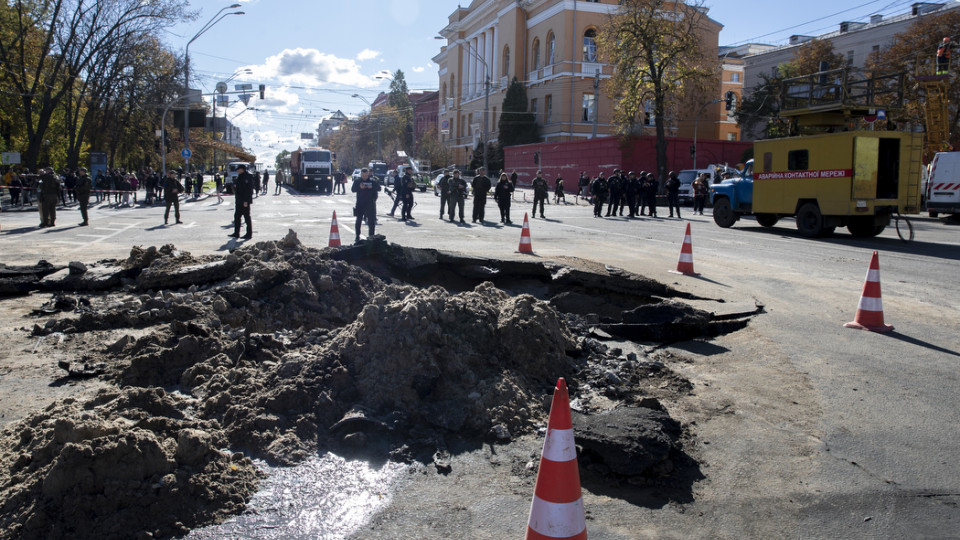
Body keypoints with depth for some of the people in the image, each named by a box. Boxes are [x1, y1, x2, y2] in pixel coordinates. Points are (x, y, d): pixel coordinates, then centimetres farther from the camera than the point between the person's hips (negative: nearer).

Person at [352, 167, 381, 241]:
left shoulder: (372, 181, 3)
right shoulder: (357, 181, 4)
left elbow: (379, 188, -1)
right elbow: (353, 189, -2)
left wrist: (372, 187, -18)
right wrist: (359, 187, -19)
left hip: (370, 203, 0)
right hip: (360, 203, 0)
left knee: (371, 220, 1)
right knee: (359, 220, 3)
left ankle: (371, 235, 11)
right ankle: (357, 236, 11)